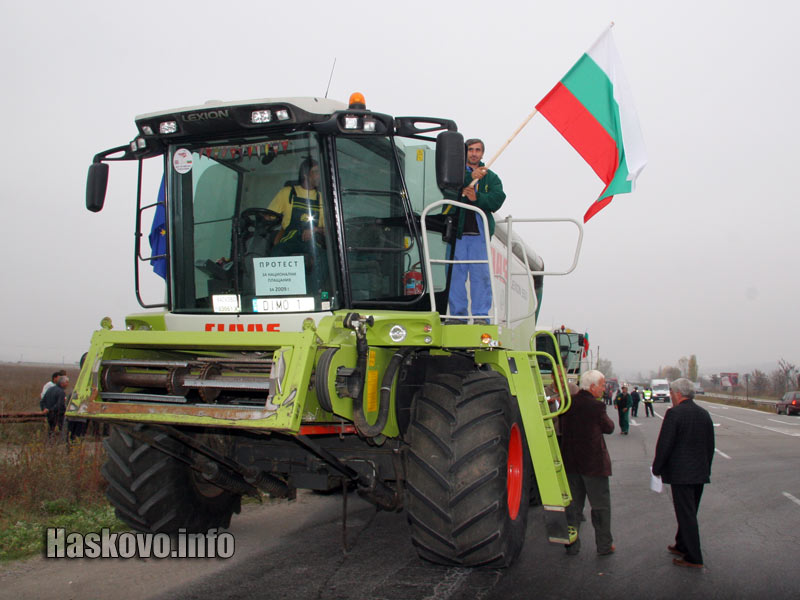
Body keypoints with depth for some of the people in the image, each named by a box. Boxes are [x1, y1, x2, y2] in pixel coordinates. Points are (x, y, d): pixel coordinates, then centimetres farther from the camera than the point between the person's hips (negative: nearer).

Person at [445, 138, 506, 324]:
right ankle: (458, 314, 7)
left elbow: (497, 200, 1)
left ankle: (481, 315, 2)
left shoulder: (491, 177, 17)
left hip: (480, 232, 1)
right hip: (455, 230, -1)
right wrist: (470, 177, -19)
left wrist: (477, 198, -14)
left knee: (481, 274, -4)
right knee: (455, 273, -2)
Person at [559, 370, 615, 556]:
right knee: (601, 505, 9)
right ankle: (604, 545, 18)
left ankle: (571, 543, 19)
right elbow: (609, 427, -2)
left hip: (570, 463, 5)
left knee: (573, 504, 14)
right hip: (593, 462, -5)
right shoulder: (596, 406, -17)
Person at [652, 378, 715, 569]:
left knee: (686, 514, -2)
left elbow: (664, 445, -15)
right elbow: (710, 446, 13)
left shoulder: (674, 414, -15)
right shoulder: (704, 414, 7)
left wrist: (657, 469, -4)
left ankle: (694, 558, 2)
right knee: (689, 512, 19)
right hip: (700, 473, 8)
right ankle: (682, 546, 33)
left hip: (681, 473, -7)